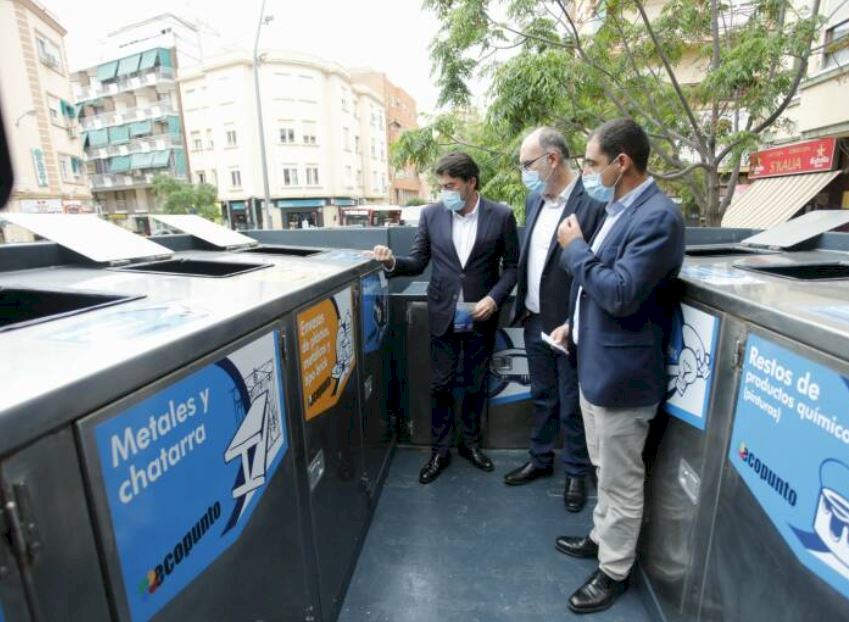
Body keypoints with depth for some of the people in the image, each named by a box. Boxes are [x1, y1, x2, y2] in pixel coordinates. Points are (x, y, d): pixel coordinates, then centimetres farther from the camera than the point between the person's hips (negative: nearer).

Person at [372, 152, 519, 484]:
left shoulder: (501, 215, -6)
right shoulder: (431, 214, -2)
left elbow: (512, 265, -1)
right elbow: (418, 262, 2)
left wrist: (494, 297, -15)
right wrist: (393, 262, -18)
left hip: (481, 316, 0)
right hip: (443, 315, 1)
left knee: (475, 385, 14)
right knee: (440, 385, 9)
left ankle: (470, 442, 36)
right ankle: (440, 450, 27)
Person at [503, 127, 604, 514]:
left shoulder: (593, 202, -17)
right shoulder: (534, 199, 7)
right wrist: (522, 304, 9)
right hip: (535, 321, 7)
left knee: (572, 405, 11)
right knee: (542, 397, 21)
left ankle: (576, 472, 33)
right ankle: (541, 459, 40)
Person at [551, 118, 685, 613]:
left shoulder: (658, 216, -20)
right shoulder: (619, 208, 9)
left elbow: (621, 294, -27)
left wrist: (575, 247, -16)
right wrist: (575, 324, 12)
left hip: (621, 372, -9)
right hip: (596, 362, 9)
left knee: (622, 480, 11)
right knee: (606, 470, 25)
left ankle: (615, 570, 31)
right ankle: (602, 536, 46)